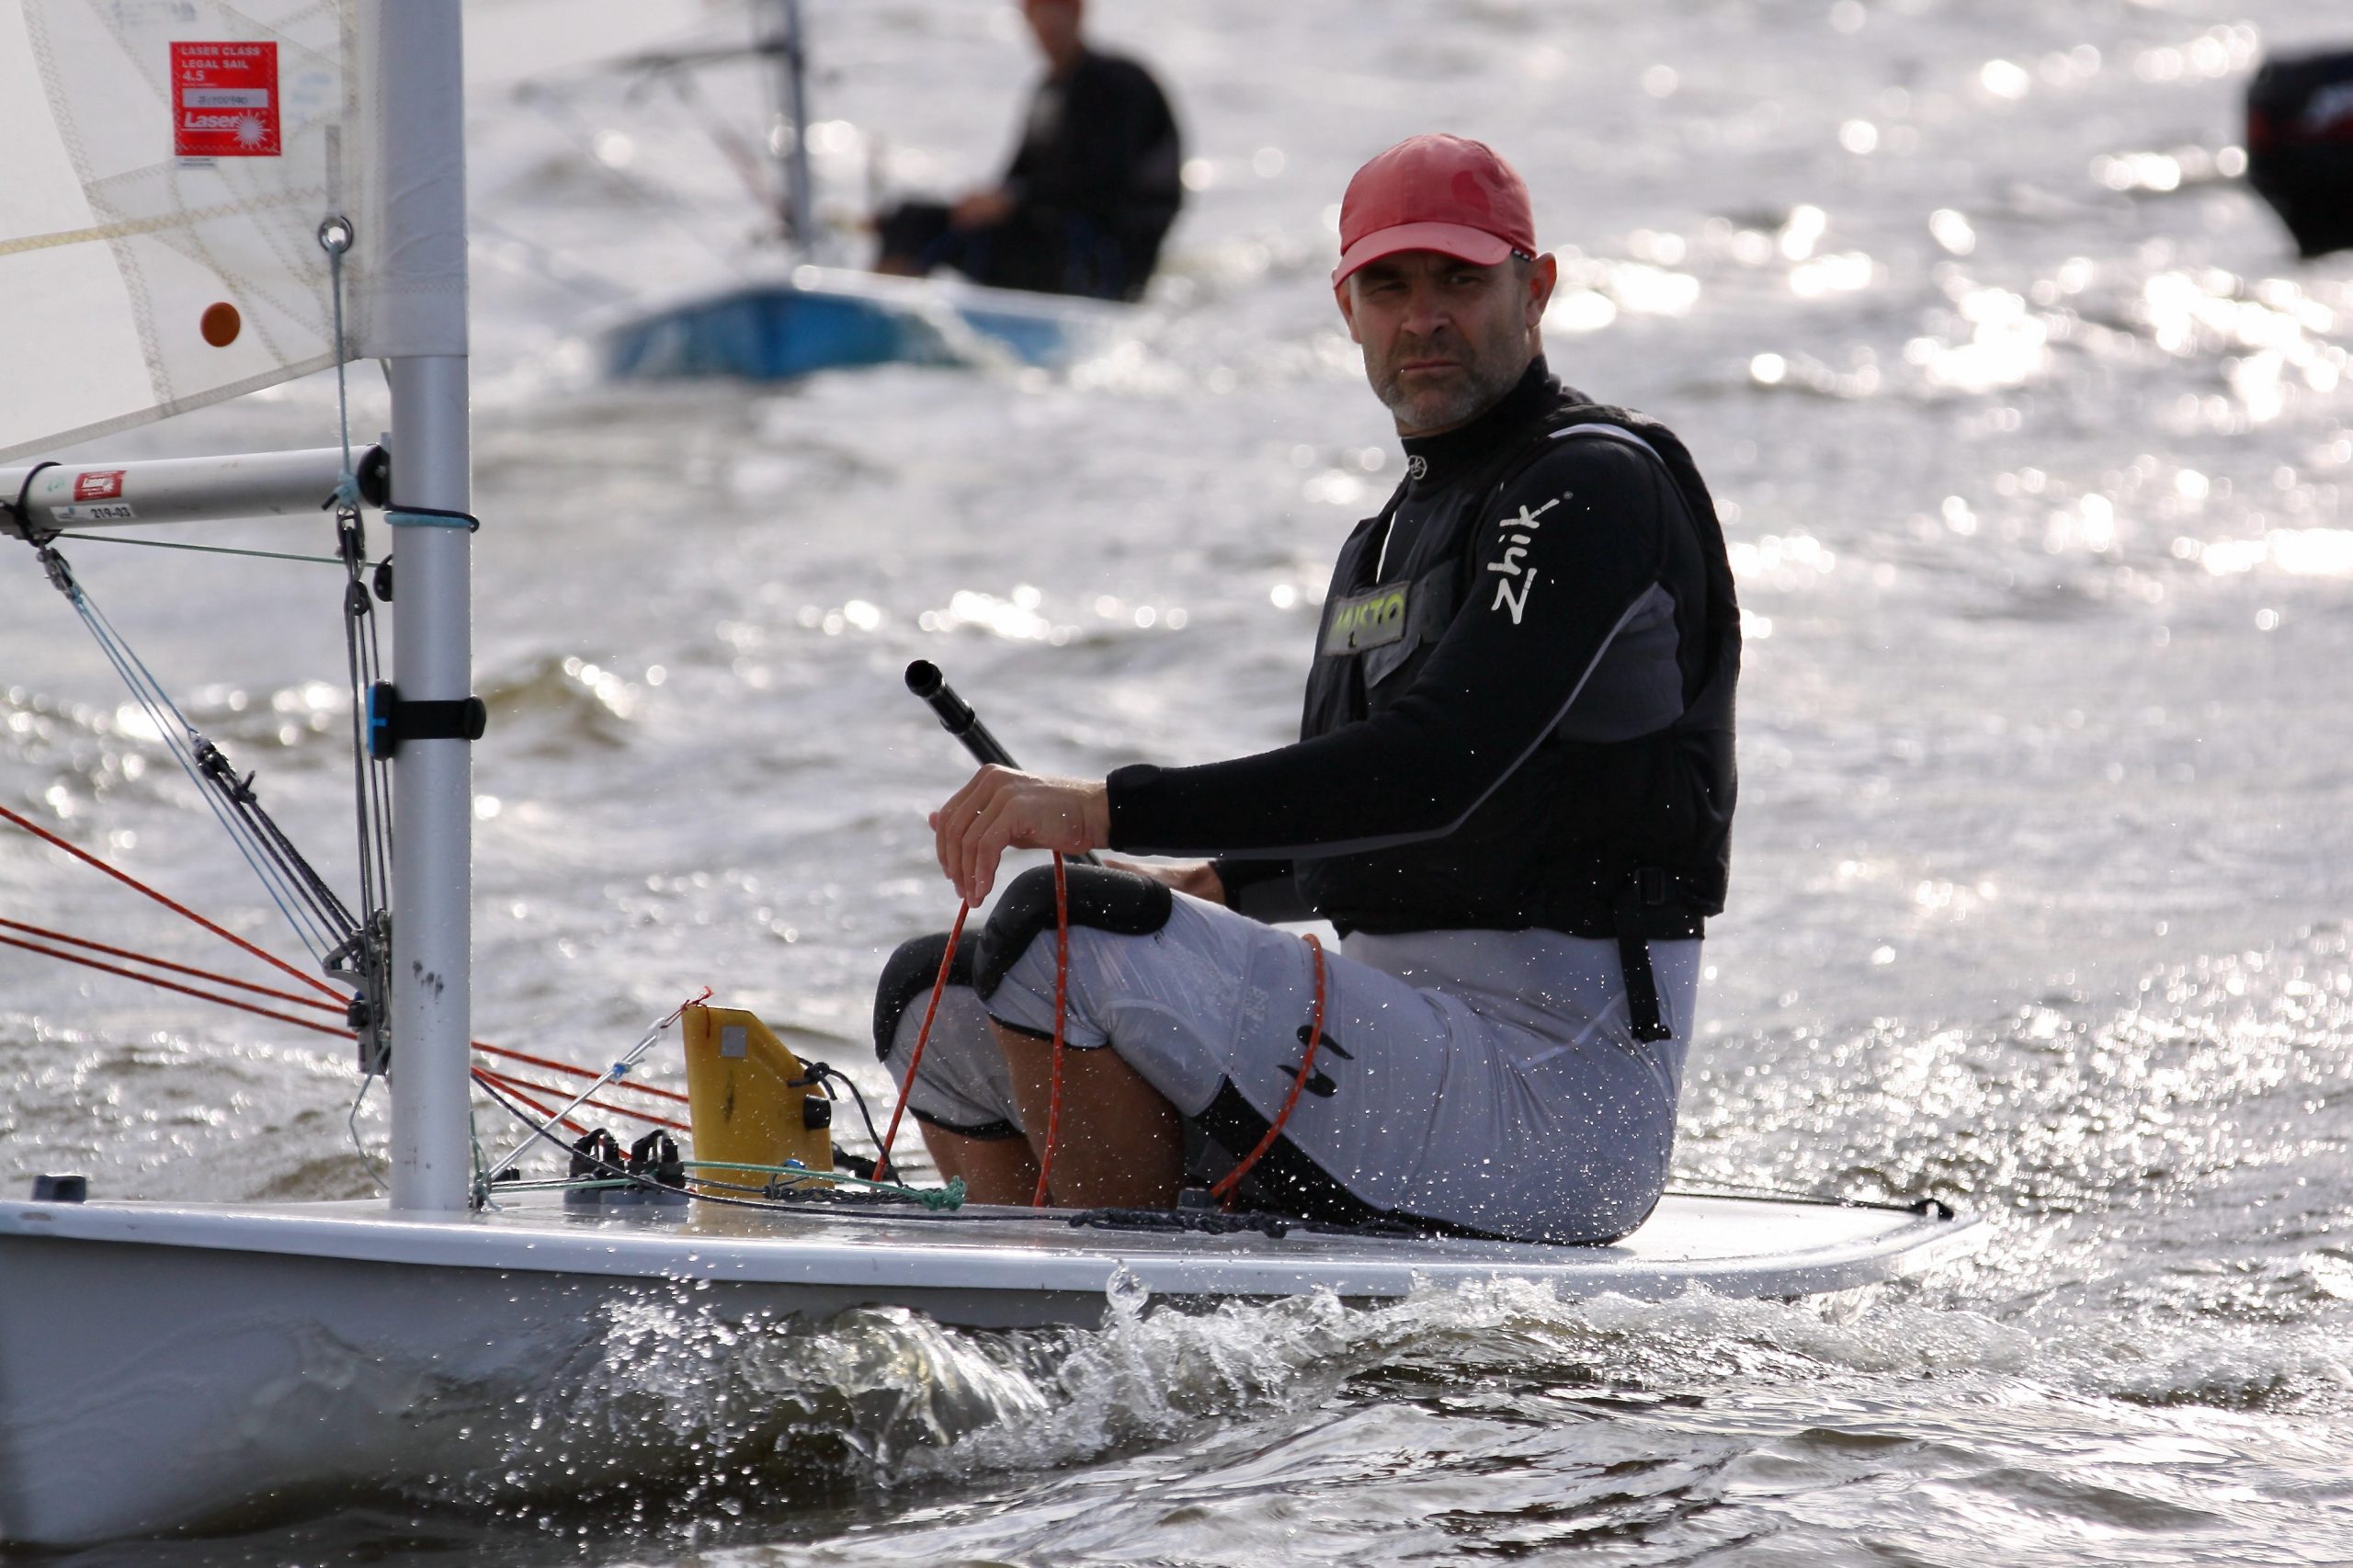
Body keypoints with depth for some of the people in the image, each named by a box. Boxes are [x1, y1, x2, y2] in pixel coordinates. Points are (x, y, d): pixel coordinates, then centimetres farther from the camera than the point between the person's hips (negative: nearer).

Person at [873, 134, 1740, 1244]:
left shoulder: (1595, 488, -10)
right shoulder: (1397, 532, 20)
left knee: (1063, 938, -24)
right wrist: (1213, 884, 15)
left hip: (1560, 1100, -10)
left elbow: (1433, 773, -25)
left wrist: (1111, 811, -27)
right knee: (935, 993, 6)